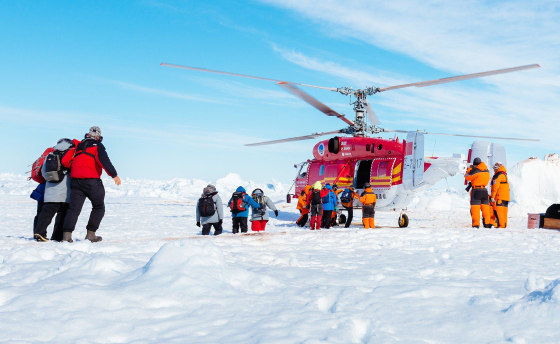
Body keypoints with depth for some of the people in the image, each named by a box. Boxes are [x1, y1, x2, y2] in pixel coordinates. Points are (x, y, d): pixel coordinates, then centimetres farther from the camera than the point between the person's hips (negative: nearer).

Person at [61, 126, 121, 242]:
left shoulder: (77, 146, 19)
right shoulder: (97, 146, 3)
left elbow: (65, 161, 12)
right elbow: (103, 160, -14)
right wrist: (114, 175, -17)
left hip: (75, 180, 4)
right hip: (92, 181, -4)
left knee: (73, 208, 4)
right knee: (99, 208, 11)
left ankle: (67, 234, -10)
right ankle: (90, 234, 6)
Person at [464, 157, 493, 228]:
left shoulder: (475, 170, -13)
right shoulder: (486, 170, 8)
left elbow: (467, 177, -3)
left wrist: (469, 169, 12)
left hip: (476, 190, -6)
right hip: (484, 190, 6)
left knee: (475, 207, -3)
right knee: (485, 206, 12)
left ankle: (476, 224, -7)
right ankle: (488, 223, 13)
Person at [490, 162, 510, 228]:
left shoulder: (497, 176, -9)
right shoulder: (505, 175, 19)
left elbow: (495, 187, -15)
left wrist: (492, 196, -14)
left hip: (499, 197, -9)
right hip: (506, 197, 9)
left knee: (497, 210, -9)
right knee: (504, 210, 10)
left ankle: (501, 225, -15)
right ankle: (504, 225, 10)